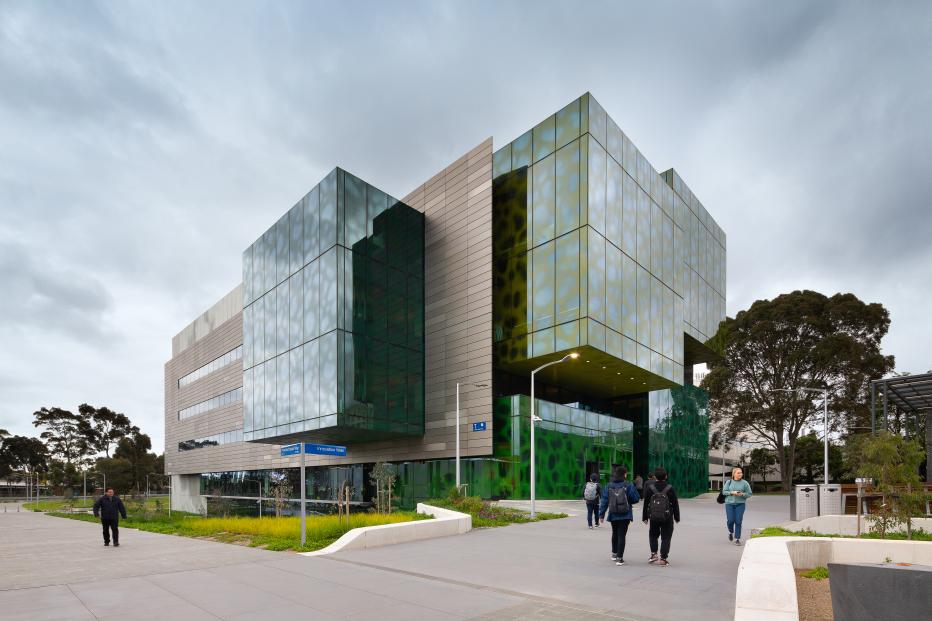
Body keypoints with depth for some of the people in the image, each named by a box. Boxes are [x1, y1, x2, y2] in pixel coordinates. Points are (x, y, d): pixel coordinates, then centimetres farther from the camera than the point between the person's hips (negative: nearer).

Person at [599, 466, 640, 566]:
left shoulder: (609, 486, -2)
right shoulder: (629, 485, -10)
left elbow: (604, 501, -1)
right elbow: (636, 499, -8)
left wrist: (601, 514, 4)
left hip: (613, 515, 3)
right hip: (625, 515, -3)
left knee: (615, 534, 22)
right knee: (621, 535, 1)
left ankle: (614, 553, 37)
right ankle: (619, 558, -2)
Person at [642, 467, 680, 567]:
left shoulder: (649, 488, -4)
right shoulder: (670, 488, -6)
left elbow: (646, 503, 0)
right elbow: (675, 504, 0)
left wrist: (645, 517, 8)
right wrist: (677, 517, 11)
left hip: (654, 517, 1)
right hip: (667, 518, -1)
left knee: (653, 535, 20)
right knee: (666, 538, 5)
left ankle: (653, 554, 10)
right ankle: (663, 559, 2)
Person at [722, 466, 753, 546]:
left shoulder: (745, 483, 0)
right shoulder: (729, 482, 4)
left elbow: (749, 494, 2)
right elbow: (724, 491, 2)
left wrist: (742, 494, -17)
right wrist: (732, 492, -15)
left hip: (740, 504, -1)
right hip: (729, 503, 1)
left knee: (738, 521, -6)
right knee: (730, 520, -6)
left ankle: (737, 539, 4)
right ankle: (731, 532, 26)